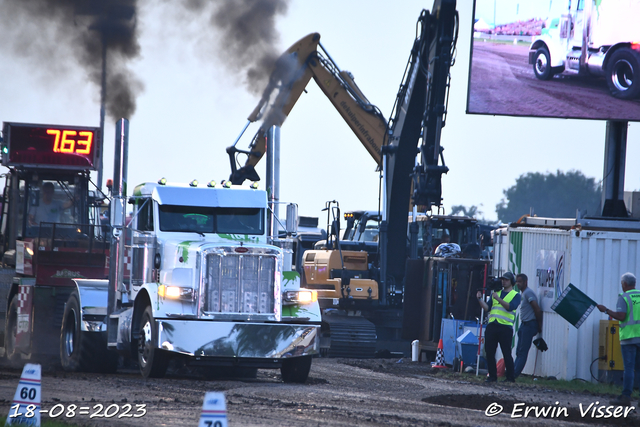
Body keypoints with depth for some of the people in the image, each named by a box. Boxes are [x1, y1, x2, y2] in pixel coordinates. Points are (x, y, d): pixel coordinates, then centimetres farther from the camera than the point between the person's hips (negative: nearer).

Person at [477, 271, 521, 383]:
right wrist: (480, 299, 2)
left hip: (505, 327, -5)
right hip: (492, 326, 5)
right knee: (489, 352, 2)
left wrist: (498, 299, -20)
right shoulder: (496, 293, 21)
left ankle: (510, 378, 0)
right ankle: (492, 376, 10)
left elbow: (510, 307, -13)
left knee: (507, 353, -6)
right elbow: (487, 308, 16)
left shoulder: (515, 295, 5)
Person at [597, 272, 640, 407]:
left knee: (628, 367, -7)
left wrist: (606, 310, -6)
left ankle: (626, 397, -9)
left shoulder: (624, 298, -7)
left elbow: (621, 316, -17)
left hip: (629, 338, -5)